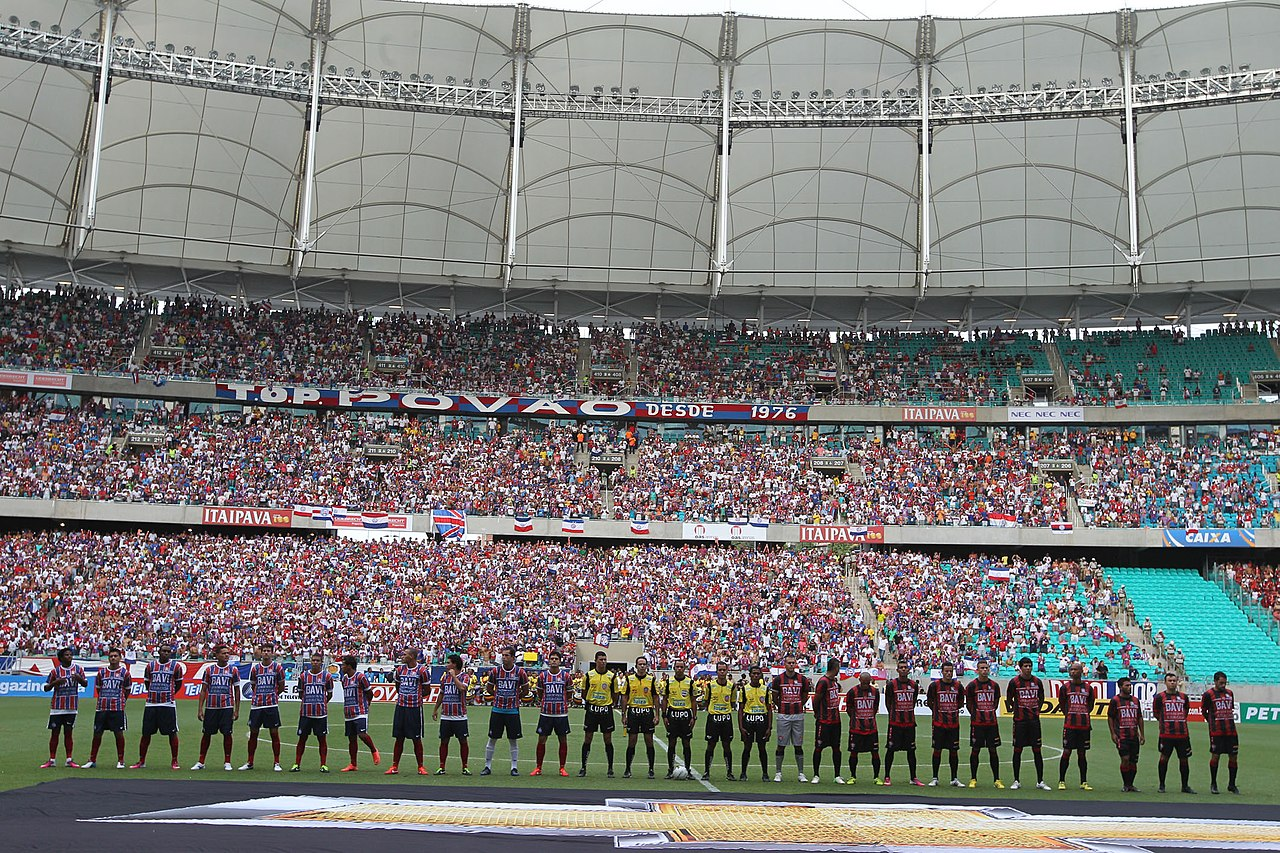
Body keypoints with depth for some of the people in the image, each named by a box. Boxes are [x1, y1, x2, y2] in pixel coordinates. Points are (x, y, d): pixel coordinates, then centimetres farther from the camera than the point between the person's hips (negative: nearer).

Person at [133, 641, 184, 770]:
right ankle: (141, 761, 17)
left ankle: (174, 761, 5)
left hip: (168, 705, -3)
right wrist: (156, 694, 13)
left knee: (172, 733, -2)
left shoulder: (176, 666, 1)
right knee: (146, 733, 7)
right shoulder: (151, 666, 9)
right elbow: (146, 683, 19)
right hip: (151, 704, 3)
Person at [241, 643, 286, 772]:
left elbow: (281, 687, 8)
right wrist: (259, 696, 6)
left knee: (274, 733, -1)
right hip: (256, 705, 3)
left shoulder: (277, 667, 1)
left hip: (272, 705, -3)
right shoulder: (255, 668, 8)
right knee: (253, 733, 6)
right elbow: (253, 686, 17)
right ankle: (250, 762, 16)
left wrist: (271, 694, 6)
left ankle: (276, 763, 6)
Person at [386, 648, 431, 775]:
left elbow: (426, 690, -1)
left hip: (415, 708, -4)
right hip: (400, 707, 4)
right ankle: (394, 766, 12)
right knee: (399, 738, 7)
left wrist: (415, 697, 5)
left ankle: (420, 767, 10)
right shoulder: (400, 669, 7)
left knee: (416, 739, 2)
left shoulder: (422, 671, -9)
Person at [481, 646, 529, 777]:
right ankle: (487, 766, 13)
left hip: (513, 710, -1)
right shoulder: (495, 671, 0)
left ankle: (514, 767, 13)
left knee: (514, 740, 4)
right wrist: (498, 696, 9)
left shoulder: (520, 672, -4)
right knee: (492, 739, 4)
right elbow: (489, 688, 13)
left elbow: (525, 690, 10)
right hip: (497, 710, 1)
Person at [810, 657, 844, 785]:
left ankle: (837, 776, 15)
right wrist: (818, 714, 2)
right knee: (818, 747, 2)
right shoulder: (823, 682, -16)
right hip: (824, 722, -8)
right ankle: (816, 775, 10)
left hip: (836, 720, 8)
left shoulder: (835, 680, 9)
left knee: (836, 748, 9)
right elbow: (816, 701, -12)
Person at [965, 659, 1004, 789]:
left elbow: (996, 702, 17)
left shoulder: (995, 685, 7)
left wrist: (990, 713, 8)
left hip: (992, 723, 2)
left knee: (993, 750, 4)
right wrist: (976, 714, -1)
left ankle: (997, 779, 10)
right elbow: (968, 704, 3)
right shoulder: (972, 685, -3)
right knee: (975, 750, 2)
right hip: (977, 723, -2)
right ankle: (973, 779, 11)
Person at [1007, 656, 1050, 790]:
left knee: (1037, 750, 2)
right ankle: (1016, 781, 11)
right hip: (1019, 720, -2)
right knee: (1017, 750, 3)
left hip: (1034, 720, 2)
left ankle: (1040, 781, 9)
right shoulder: (1014, 682, -3)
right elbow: (1009, 700, 7)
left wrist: (1037, 710, 10)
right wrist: (1017, 708, 2)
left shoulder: (1037, 682, 6)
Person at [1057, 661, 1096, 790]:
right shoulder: (1065, 687, 3)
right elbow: (1061, 704, 11)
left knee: (1082, 754, 7)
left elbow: (1090, 705, 16)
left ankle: (1084, 782, 14)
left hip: (1084, 725, 2)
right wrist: (1068, 715, 3)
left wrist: (1085, 715, 4)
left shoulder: (1088, 688, 7)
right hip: (1069, 725, -1)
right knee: (1066, 752, -2)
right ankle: (1061, 781, 5)